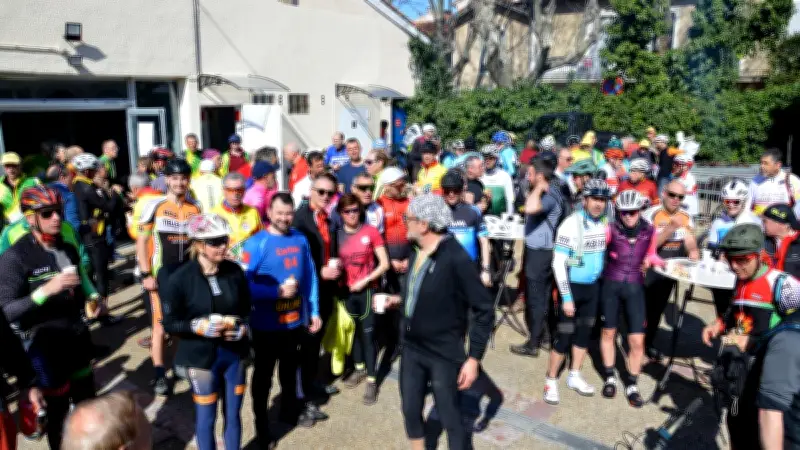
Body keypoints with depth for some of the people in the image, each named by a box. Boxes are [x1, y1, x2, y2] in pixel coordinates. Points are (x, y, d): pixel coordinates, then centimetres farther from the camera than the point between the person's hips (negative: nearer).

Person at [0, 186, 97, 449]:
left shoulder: (69, 249, 8)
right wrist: (46, 290, -32)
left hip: (78, 338, 6)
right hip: (45, 346, -6)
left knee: (88, 405, 16)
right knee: (57, 411, 8)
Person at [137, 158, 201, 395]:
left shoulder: (195, 209, 5)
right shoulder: (154, 206, -7)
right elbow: (142, 241, -6)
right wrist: (146, 275, -11)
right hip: (161, 276, -3)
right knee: (161, 325, 1)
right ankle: (160, 375, 11)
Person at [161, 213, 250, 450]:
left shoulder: (234, 271, -6)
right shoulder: (179, 278, -14)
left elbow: (246, 309, 7)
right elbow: (169, 323, -8)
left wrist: (243, 328, -13)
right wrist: (198, 326, -24)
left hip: (235, 354, 3)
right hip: (202, 358, -3)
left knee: (233, 414, 17)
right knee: (206, 418, 12)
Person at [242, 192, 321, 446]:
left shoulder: (301, 240, -2)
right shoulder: (256, 243, -16)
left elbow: (310, 277, 6)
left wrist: (314, 311, 7)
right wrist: (278, 291, -24)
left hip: (295, 321, 5)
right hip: (266, 325, -4)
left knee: (290, 370, 25)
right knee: (263, 376, 12)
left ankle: (290, 411, 47)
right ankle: (261, 425, 30)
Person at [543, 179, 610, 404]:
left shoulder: (605, 223, -2)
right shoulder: (571, 224, -19)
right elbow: (558, 263, -18)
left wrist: (602, 281, 9)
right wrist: (566, 297, -19)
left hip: (593, 286, 6)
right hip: (572, 286, -6)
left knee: (584, 332, 15)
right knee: (564, 336, -2)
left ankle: (574, 376, 31)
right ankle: (551, 381, 14)